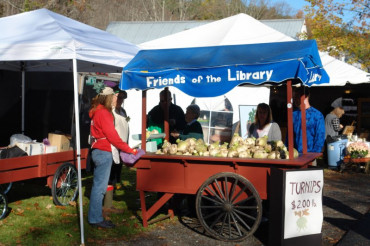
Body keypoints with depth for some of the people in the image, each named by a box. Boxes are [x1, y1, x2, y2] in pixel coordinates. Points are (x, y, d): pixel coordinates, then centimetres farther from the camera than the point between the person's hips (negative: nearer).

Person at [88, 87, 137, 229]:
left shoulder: (98, 112, 17)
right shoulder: (103, 113, -14)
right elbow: (112, 136, -17)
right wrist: (129, 150, -12)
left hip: (98, 151, 10)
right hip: (103, 152, -10)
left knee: (98, 185, 14)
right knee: (100, 186, -5)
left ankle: (94, 217, 22)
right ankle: (96, 219, 1)